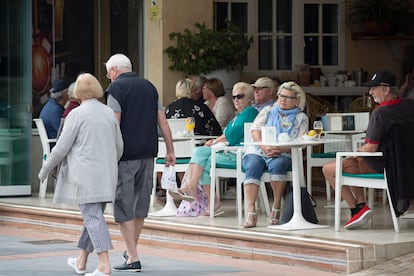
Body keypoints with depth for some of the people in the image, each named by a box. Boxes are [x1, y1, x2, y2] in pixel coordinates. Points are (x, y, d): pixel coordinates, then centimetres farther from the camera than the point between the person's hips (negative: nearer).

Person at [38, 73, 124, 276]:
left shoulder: (77, 114, -9)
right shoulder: (109, 113, 8)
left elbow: (62, 147, -8)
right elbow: (119, 146, 13)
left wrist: (45, 169, 5)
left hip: (85, 176, -6)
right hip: (106, 175, 6)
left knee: (93, 216, -9)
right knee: (94, 216, 15)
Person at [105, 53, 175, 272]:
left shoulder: (116, 88, -6)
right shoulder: (149, 86, 13)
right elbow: (162, 121, 11)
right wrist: (170, 151, 14)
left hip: (125, 154, -7)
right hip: (148, 152, 7)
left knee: (123, 206, -2)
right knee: (141, 202, 16)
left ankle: (133, 258, -6)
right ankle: (131, 250, 30)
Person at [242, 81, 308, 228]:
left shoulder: (301, 118, 14)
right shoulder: (268, 111, 21)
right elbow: (255, 129, 6)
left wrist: (280, 150, -18)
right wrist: (264, 146, -14)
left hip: (282, 155, -1)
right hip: (258, 151, 1)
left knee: (277, 164, -37)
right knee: (253, 167, -33)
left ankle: (276, 207, -29)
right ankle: (251, 211, -41)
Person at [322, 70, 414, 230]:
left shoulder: (380, 113, -24)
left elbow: (371, 148, -24)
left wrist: (357, 151, -2)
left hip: (380, 167, -8)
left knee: (328, 170, 0)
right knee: (352, 162, 31)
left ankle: (356, 209, 1)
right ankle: (360, 204, 18)